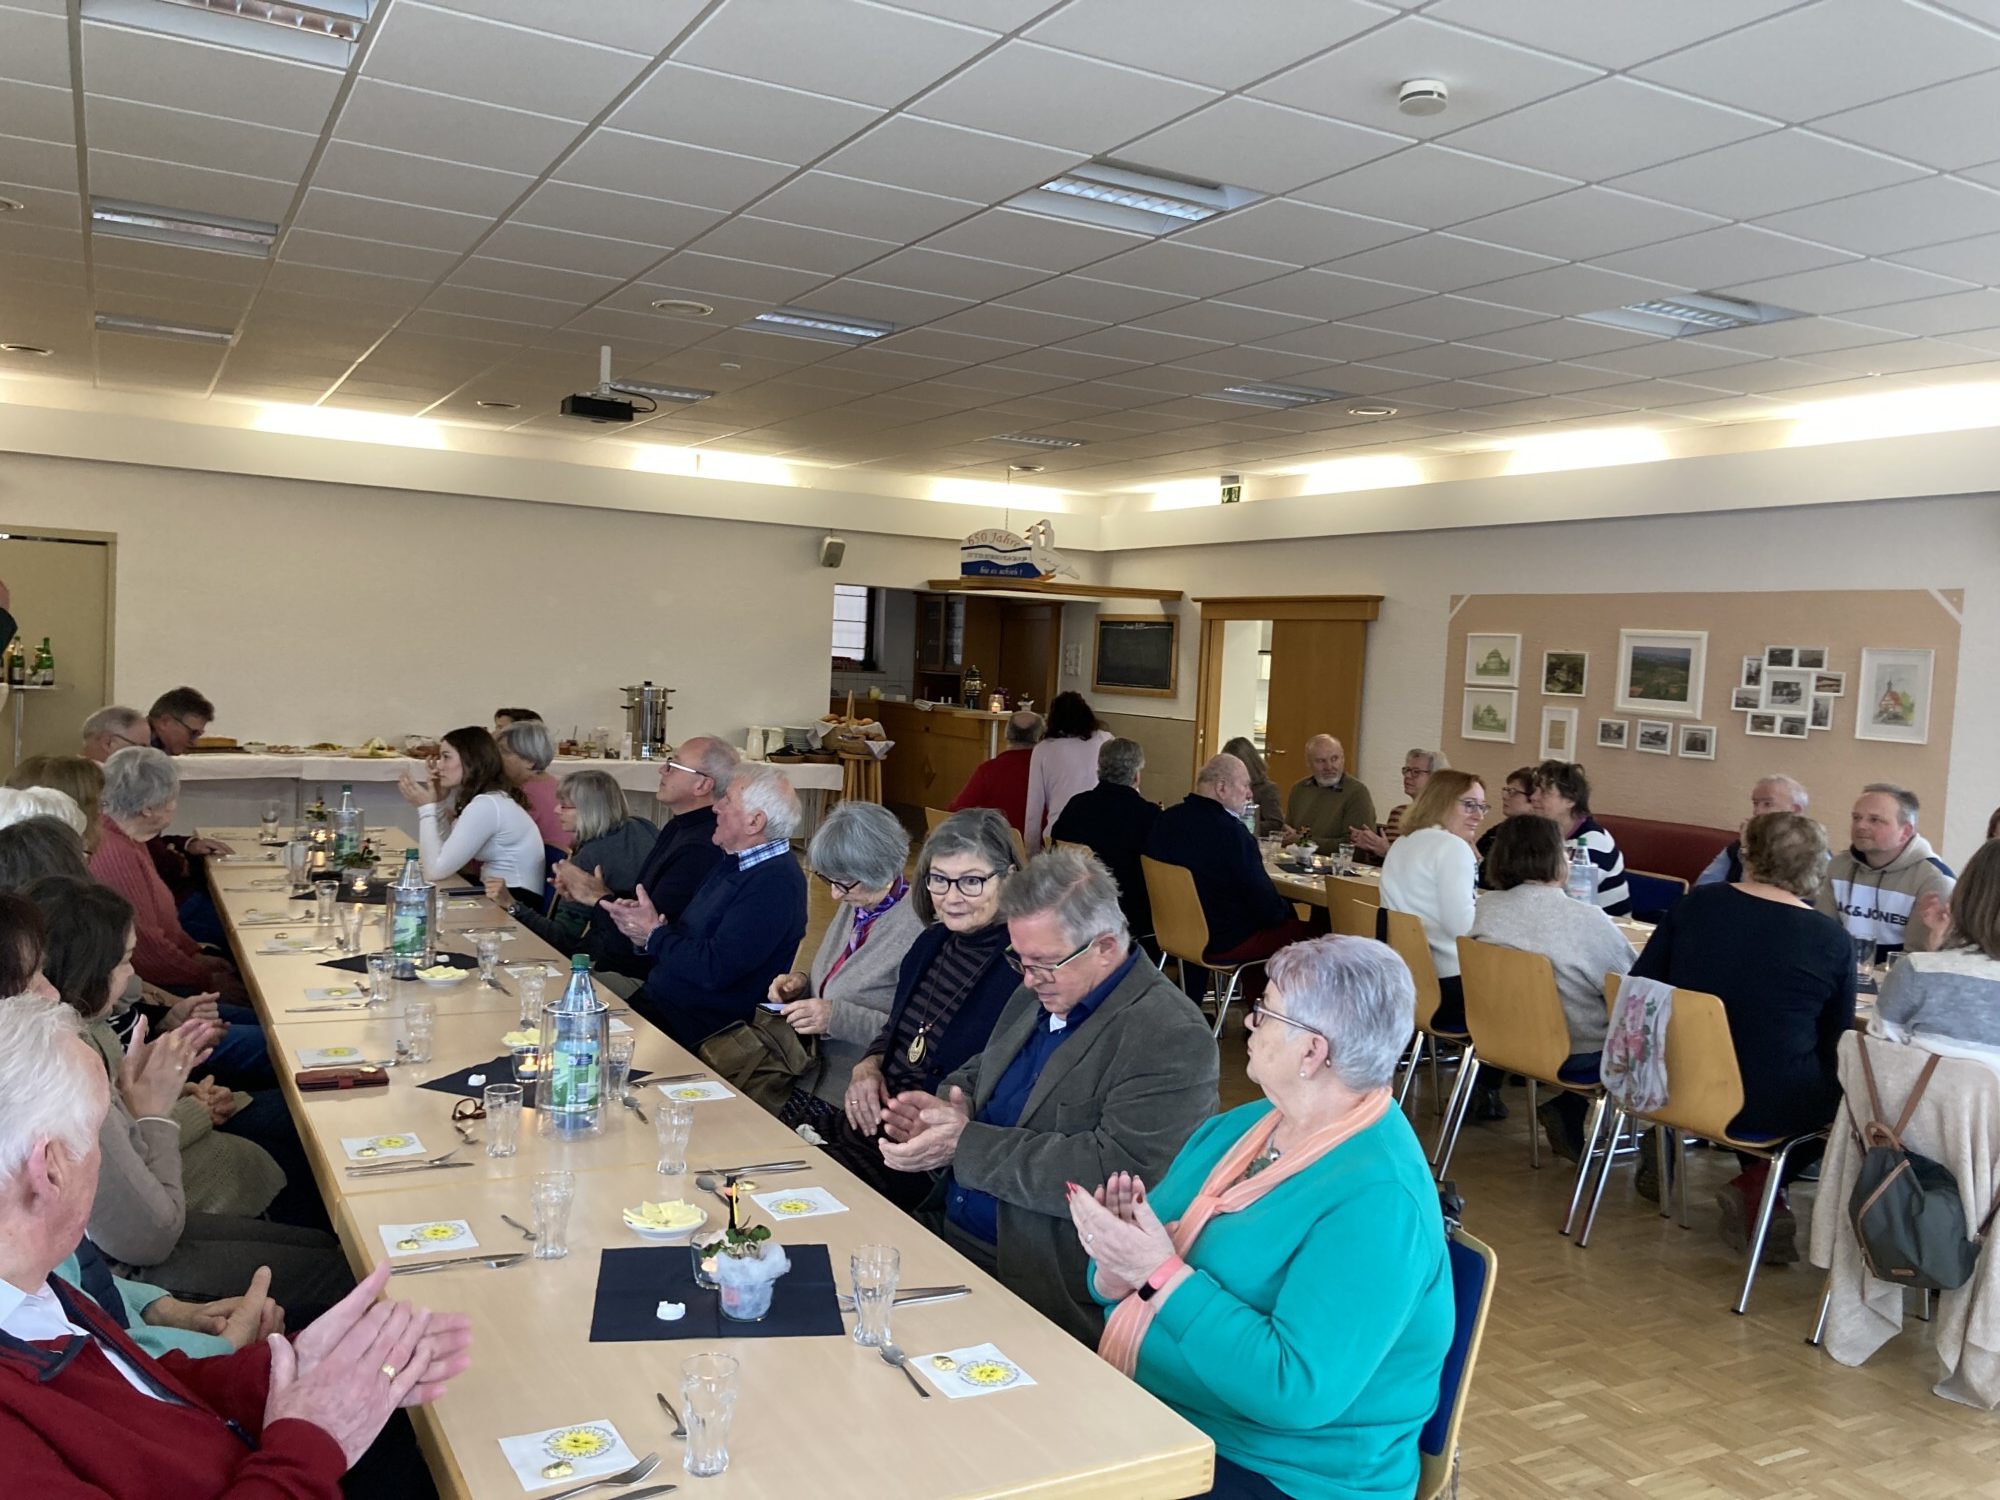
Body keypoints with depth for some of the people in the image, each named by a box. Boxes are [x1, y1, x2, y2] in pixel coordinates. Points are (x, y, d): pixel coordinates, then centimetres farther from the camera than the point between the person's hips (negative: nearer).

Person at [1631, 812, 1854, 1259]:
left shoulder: (1693, 905, -2)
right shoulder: (1832, 942, -8)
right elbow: (1835, 1045, 1)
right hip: (1769, 1108, -5)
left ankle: (1762, 1195, 20)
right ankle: (1757, 1185, 11)